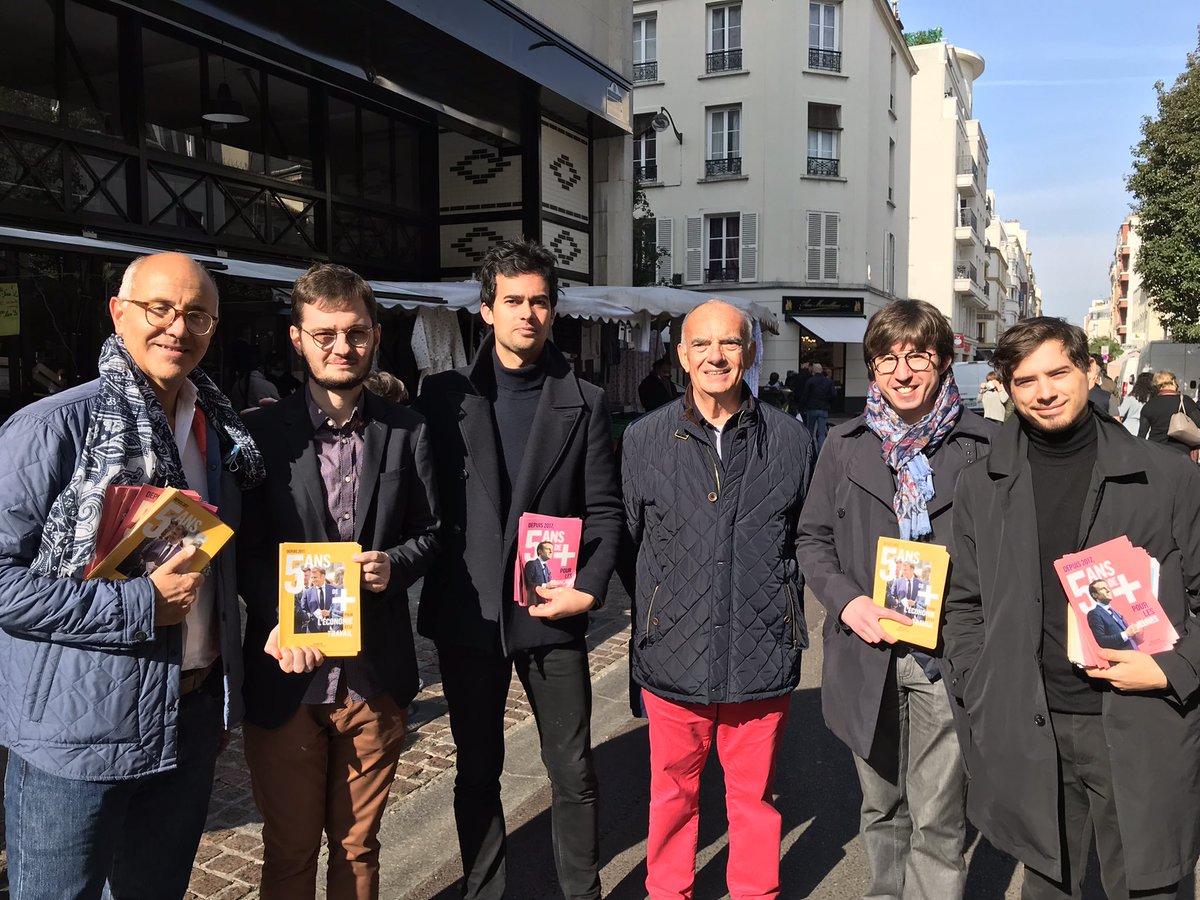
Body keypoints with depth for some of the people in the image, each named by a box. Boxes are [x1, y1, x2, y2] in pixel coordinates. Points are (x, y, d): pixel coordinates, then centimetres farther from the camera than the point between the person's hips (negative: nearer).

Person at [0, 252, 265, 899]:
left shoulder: (220, 431, 6)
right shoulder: (52, 427, -14)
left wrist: (224, 700, 12)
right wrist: (137, 606, -21)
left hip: (191, 723, 6)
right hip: (78, 734, -5)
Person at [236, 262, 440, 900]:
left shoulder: (406, 432, 2)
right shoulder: (261, 432, -3)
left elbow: (427, 532, 8)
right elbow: (244, 550, -2)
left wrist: (393, 565, -13)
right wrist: (280, 621, -18)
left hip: (375, 678, 2)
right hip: (286, 678, -1)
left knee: (358, 846, 18)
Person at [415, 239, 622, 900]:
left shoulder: (585, 403, 2)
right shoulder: (444, 395, 2)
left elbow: (604, 510, 1)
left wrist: (589, 588, -10)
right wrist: (435, 587, -6)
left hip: (552, 612, 0)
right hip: (468, 613, 1)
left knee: (573, 773, 9)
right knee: (477, 773, 15)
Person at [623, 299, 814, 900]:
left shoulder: (790, 440, 1)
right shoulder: (644, 440, 1)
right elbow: (629, 540, 7)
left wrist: (782, 606, 8)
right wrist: (649, 616, 6)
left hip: (762, 656, 0)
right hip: (674, 656, 0)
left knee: (754, 794, 15)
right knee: (672, 791, 16)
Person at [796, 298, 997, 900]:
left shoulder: (984, 445, -1)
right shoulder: (845, 445, 4)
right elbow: (812, 538, 8)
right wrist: (845, 601, -8)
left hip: (949, 654, -2)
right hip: (868, 651, 2)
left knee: (936, 820, 3)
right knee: (881, 808, 18)